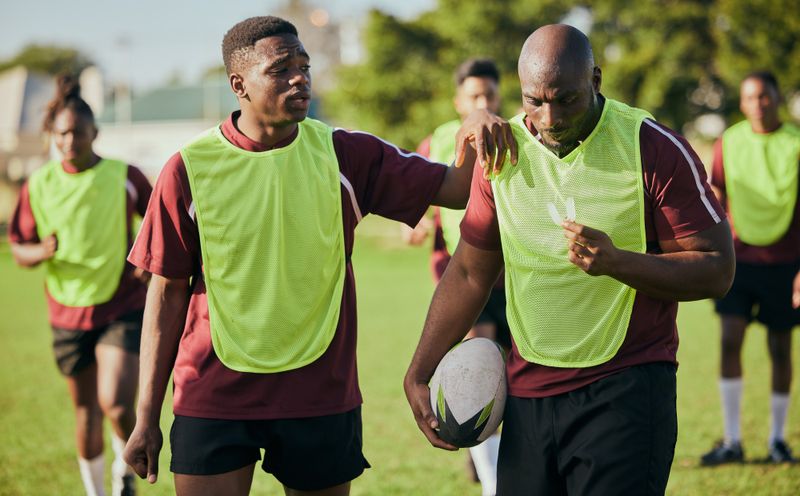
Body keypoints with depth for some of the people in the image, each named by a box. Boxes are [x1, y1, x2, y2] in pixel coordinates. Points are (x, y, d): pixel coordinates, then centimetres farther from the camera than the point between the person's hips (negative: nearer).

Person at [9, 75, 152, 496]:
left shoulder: (124, 177, -5)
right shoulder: (38, 185, 0)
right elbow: (19, 250, 5)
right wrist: (43, 252, -18)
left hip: (123, 307, -2)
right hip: (69, 313, 2)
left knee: (116, 402, -18)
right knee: (87, 415, 10)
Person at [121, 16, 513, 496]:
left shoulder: (345, 153, 0)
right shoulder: (190, 169, -4)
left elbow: (455, 188, -3)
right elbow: (168, 294, 1)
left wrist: (476, 137, -25)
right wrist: (147, 416, 0)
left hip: (322, 397, 1)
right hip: (213, 397, -1)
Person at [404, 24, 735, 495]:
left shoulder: (656, 149, -10)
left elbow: (717, 270, -10)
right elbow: (470, 273, 13)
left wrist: (617, 261, -25)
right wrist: (419, 373, 8)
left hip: (627, 389, -4)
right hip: (527, 392, 4)